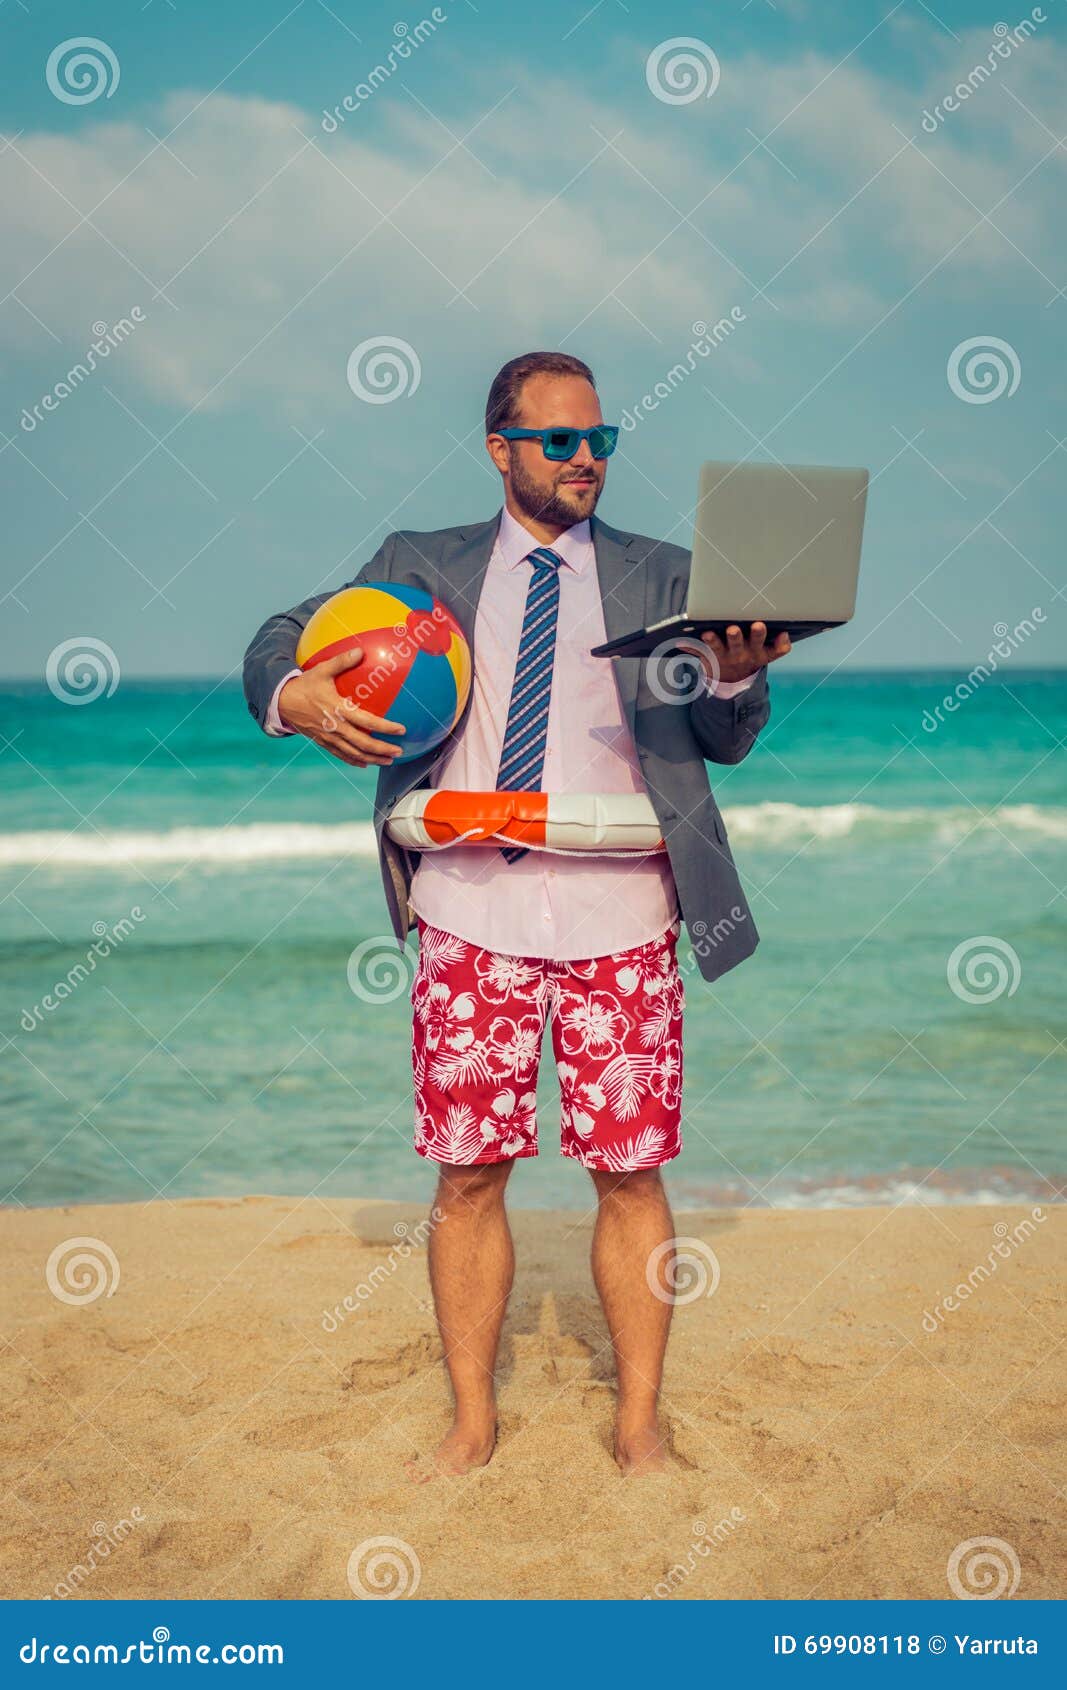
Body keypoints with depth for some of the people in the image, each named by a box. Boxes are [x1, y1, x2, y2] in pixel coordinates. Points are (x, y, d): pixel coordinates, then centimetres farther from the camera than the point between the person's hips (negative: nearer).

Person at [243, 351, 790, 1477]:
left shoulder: (663, 577, 12)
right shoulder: (421, 566, 13)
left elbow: (723, 741, 6)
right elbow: (279, 641, 14)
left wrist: (739, 673, -17)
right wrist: (294, 696, -10)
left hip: (619, 918, 0)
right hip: (472, 917, 0)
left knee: (630, 1172, 2)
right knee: (468, 1172, 4)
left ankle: (639, 1424, 17)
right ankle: (471, 1419, 20)